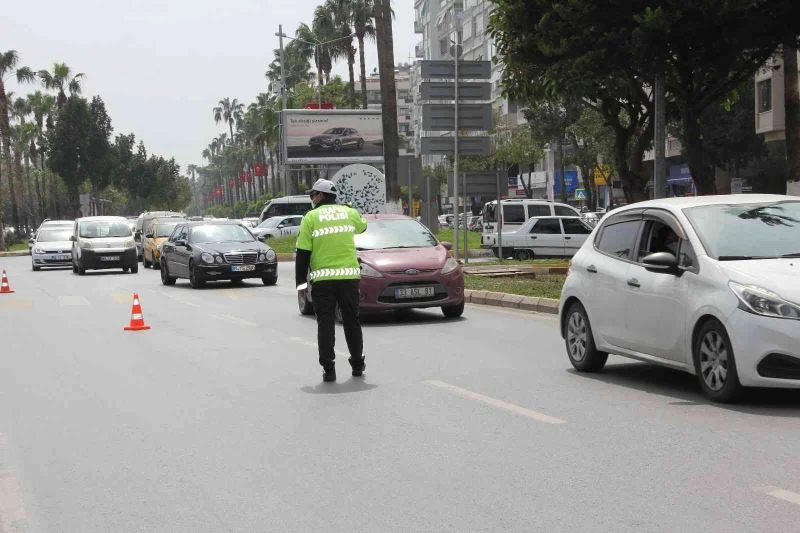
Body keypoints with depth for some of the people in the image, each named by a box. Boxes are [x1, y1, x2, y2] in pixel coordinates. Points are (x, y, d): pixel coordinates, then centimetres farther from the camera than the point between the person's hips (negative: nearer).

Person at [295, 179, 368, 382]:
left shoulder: (311, 217, -1)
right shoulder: (349, 213, 7)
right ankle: (357, 364, 23)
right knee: (351, 321, 15)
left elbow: (302, 253, -4)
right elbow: (362, 226, 31)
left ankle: (328, 368, -1)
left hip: (322, 278, -3)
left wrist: (300, 281, 0)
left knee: (325, 323, 3)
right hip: (349, 275, 3)